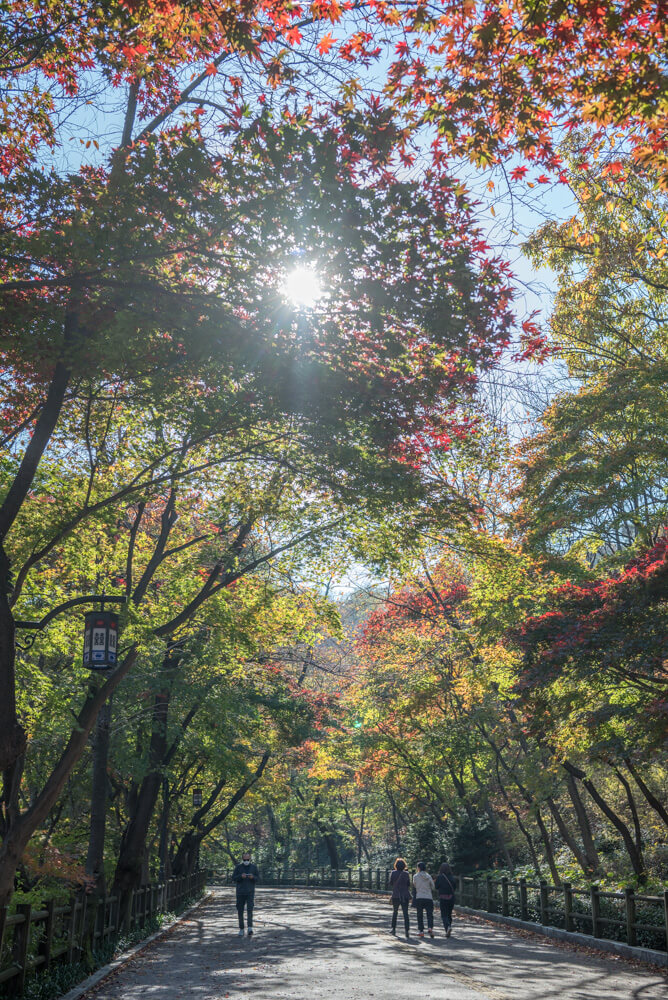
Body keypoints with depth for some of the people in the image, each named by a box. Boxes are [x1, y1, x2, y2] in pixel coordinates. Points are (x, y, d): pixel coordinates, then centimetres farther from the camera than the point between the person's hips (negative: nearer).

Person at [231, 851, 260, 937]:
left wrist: (253, 877, -14)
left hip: (250, 892, -1)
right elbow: (233, 878, 1)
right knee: (240, 911, 3)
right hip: (240, 892, 1)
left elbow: (258, 879, 7)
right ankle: (241, 929, 14)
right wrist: (241, 876, -16)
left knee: (250, 910, -14)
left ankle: (250, 928, -17)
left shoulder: (254, 867, 6)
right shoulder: (238, 867, 4)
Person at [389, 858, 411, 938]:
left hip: (395, 896, 0)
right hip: (405, 896, 0)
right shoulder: (406, 874, -3)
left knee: (395, 912, 19)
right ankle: (407, 931, -10)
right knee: (405, 913, 0)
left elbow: (390, 884, 3)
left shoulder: (393, 873, -5)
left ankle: (393, 928, 21)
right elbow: (409, 885, 3)